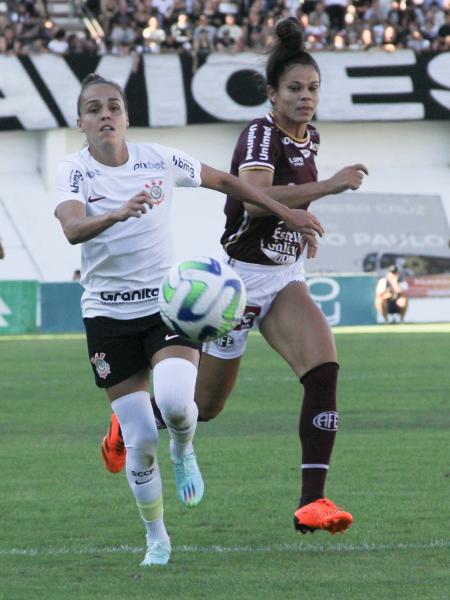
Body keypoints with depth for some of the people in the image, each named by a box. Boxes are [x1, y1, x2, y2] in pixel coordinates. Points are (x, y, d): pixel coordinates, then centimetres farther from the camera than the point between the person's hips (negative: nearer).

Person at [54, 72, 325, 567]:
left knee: (175, 402, -28)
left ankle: (183, 451, 9)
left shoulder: (158, 159, -1)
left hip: (168, 304, 1)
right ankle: (156, 538, 20)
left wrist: (284, 211, 15)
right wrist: (119, 213, -47)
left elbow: (223, 181, 15)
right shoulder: (74, 170, -8)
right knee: (140, 440, -3)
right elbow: (72, 229, -29)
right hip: (108, 315, -1)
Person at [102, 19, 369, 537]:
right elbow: (255, 196, -39)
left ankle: (312, 502, -23)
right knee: (204, 404, 7)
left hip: (286, 279, 6)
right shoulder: (261, 134, -19)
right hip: (242, 276, -6)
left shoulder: (310, 139, 6)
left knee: (324, 368, -21)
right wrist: (329, 186, -42)